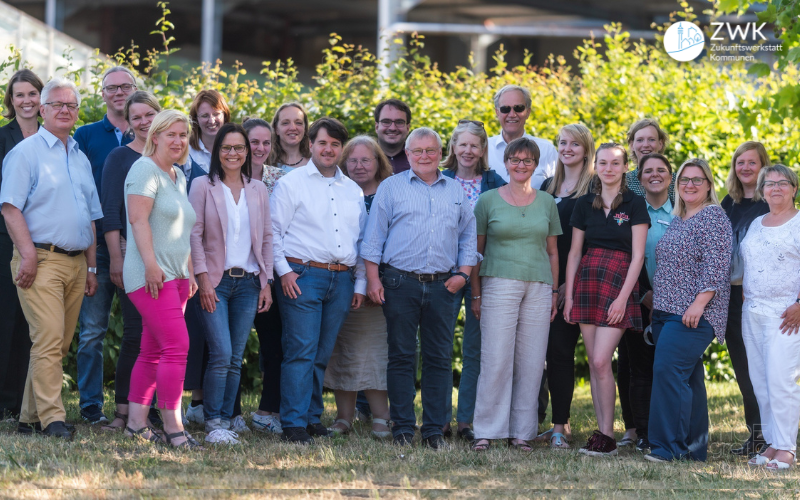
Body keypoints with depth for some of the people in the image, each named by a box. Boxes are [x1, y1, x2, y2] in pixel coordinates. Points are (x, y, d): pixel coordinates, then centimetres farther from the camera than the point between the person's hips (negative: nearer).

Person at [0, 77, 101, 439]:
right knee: (48, 340, -15)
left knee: (59, 344, 5)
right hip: (42, 259, -7)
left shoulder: (81, 159, 20)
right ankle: (51, 417, -16)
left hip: (76, 262, 7)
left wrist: (91, 267, 19)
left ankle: (30, 417, 11)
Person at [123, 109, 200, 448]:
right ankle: (172, 427, -15)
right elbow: (138, 218, -17)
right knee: (177, 346, -16)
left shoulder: (178, 176, 20)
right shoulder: (145, 169, -7)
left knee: (153, 351, 9)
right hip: (151, 276, -9)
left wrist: (190, 272, 21)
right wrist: (151, 263, -24)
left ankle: (136, 423, 12)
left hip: (175, 277, 9)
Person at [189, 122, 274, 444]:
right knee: (221, 355, -13)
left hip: (248, 282, 4)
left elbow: (266, 238, 13)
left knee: (236, 359, 3)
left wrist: (267, 281, 6)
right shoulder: (203, 187, 1)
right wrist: (203, 281, -10)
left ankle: (226, 421, 9)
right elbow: (194, 234, -3)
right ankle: (213, 424, -6)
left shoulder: (258, 190, 12)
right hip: (216, 282, -4)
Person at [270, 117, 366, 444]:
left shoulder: (353, 191, 18)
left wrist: (360, 282, 14)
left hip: (341, 280, 5)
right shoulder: (292, 183, 2)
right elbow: (273, 231, -1)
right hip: (302, 277, -5)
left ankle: (312, 417, 16)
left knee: (322, 355, 8)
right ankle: (294, 424, -10)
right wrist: (284, 271, -9)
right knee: (301, 352, -10)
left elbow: (362, 240, 21)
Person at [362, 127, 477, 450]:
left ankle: (435, 429, 7)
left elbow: (468, 234, 18)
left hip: (442, 286, 2)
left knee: (439, 359, 2)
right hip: (401, 283, -2)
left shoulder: (455, 191, 15)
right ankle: (403, 428, 5)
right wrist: (373, 278, -5)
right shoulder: (391, 187, 6)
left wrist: (463, 272, 5)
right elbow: (374, 235, 3)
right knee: (401, 356, 0)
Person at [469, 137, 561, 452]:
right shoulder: (488, 201, 5)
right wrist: (476, 294, 1)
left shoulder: (546, 202, 12)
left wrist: (554, 292, 9)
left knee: (531, 362, 1)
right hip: (499, 283, -3)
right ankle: (487, 431, -2)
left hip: (538, 288, 3)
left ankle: (521, 432, 7)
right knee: (496, 359, -7)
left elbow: (552, 251, 16)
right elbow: (476, 250, 7)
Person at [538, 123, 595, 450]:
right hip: (546, 279, 6)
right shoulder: (548, 187, 16)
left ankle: (559, 427, -10)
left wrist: (571, 282, -14)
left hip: (575, 280, -6)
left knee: (560, 349, -10)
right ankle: (562, 421, 13)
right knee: (551, 348, 5)